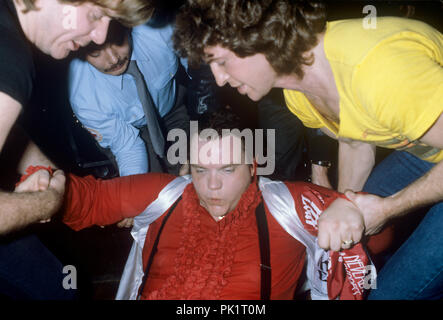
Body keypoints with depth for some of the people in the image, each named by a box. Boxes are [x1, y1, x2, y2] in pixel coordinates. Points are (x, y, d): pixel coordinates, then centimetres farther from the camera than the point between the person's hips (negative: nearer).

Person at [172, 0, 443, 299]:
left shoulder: (380, 70, -38)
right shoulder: (297, 95, -9)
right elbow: (355, 142, 6)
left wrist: (387, 208, -22)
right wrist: (344, 206, -4)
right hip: (418, 151, 6)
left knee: (394, 290, -9)